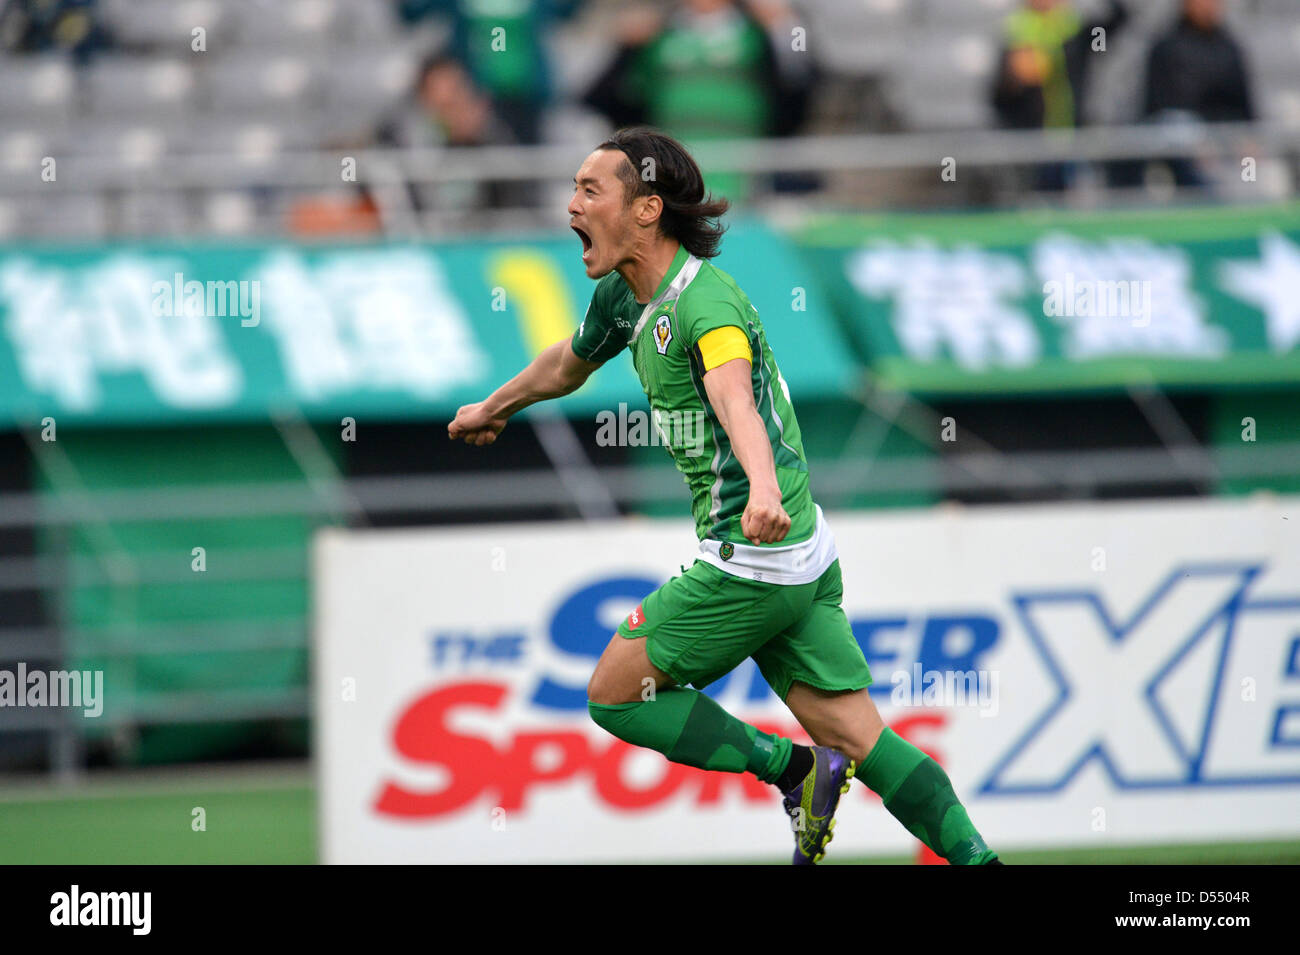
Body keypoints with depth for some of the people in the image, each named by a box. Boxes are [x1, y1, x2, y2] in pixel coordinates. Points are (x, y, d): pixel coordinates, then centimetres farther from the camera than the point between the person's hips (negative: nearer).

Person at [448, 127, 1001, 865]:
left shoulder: (706, 301, -20)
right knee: (855, 735, 3)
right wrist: (494, 408, 49)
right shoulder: (626, 294, 9)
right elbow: (569, 363, 32)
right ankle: (976, 858, -3)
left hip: (753, 559, -9)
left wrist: (762, 489, -59)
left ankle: (796, 771, -2)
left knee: (615, 695, 1)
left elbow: (737, 401, -41)